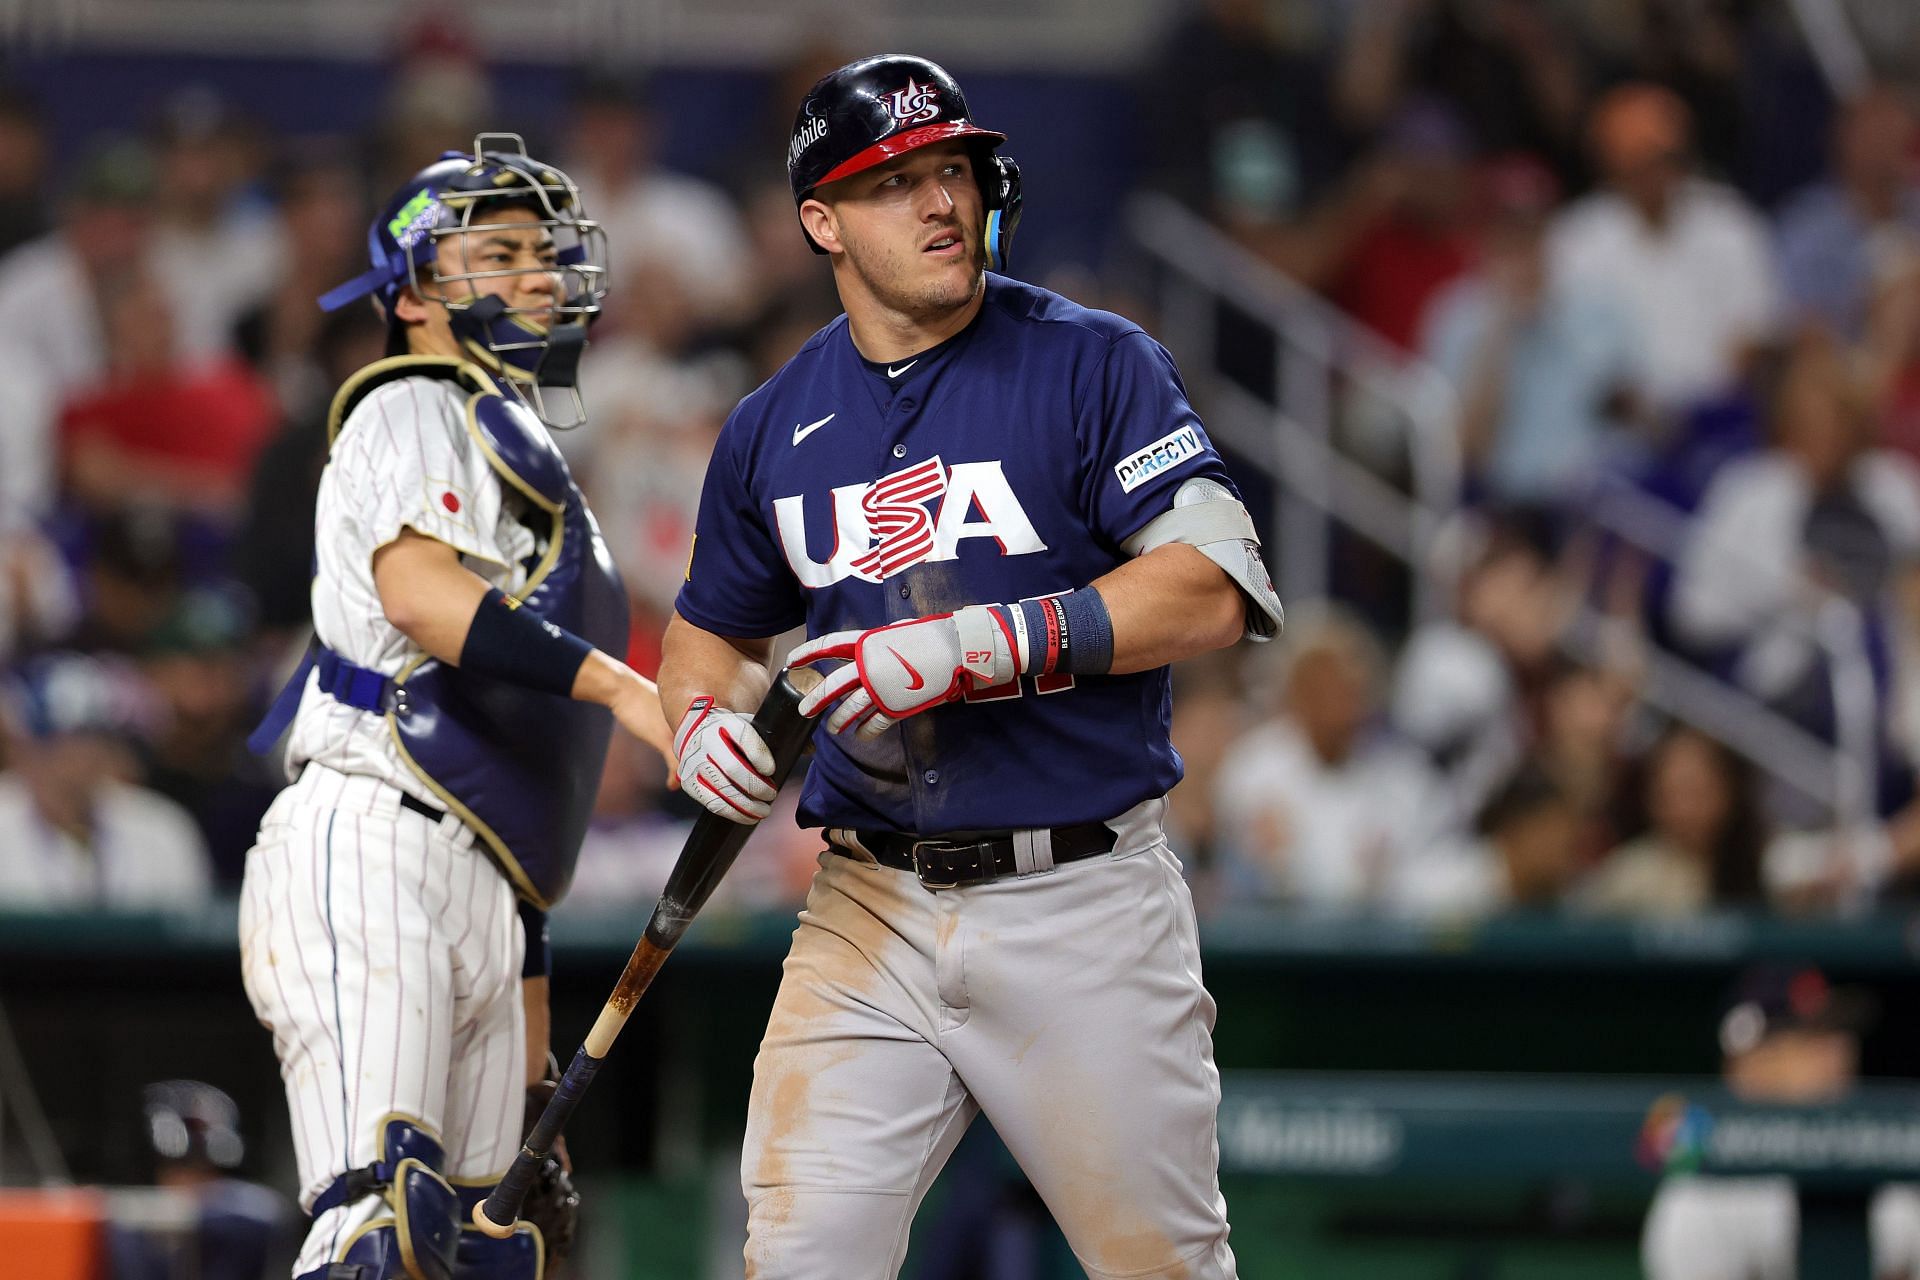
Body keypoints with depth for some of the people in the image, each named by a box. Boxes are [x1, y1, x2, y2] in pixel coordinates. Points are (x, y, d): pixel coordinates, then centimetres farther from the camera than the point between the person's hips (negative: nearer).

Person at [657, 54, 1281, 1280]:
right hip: (873, 904, 3)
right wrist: (703, 719, 0)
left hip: (1084, 899, -3)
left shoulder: (1092, 365, -4)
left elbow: (1210, 591, -14)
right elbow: (715, 626, 24)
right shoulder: (776, 427, 9)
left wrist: (974, 647, -22)